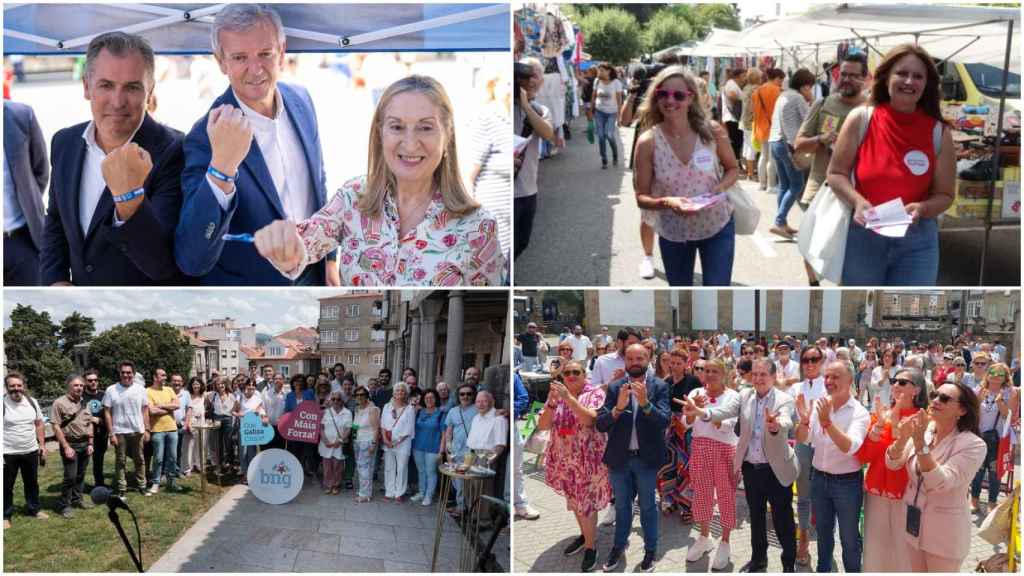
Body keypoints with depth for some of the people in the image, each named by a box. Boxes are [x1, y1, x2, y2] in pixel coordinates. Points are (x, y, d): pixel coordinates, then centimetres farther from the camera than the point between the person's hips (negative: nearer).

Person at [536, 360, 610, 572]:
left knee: (586, 502, -1)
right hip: (564, 459, 5)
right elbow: (542, 425, -6)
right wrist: (552, 402, -23)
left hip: (588, 459, -5)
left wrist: (568, 397, -33)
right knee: (574, 500, 19)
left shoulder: (595, 393, -9)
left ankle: (591, 546, 14)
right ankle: (585, 534, 39)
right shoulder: (556, 395, 3)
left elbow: (591, 419, -26)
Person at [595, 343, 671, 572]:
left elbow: (664, 421, -17)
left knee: (648, 506, 13)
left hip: (647, 458, -2)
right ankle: (618, 546, 36)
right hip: (619, 458, 2)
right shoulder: (614, 388, -3)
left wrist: (645, 403, -33)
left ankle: (650, 550, 29)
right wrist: (618, 407, -28)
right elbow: (601, 425, -10)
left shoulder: (659, 387, -7)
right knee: (621, 505, 19)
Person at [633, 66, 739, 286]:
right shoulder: (648, 142, -14)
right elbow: (642, 197, -9)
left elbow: (733, 169, 5)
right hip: (673, 234, 1)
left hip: (717, 227, 0)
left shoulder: (712, 132, -12)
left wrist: (719, 188, -17)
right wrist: (666, 202, -29)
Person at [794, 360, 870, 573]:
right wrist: (804, 420, -26)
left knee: (849, 538, 10)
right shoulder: (819, 405, -2)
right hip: (819, 478, 5)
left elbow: (849, 447, -29)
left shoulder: (859, 412, -16)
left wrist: (827, 422, -40)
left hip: (847, 482, -5)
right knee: (823, 533, 22)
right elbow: (801, 439, -6)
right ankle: (823, 570, 39)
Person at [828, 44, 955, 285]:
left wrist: (921, 209, -18)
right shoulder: (860, 121, -4)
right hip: (863, 235, 0)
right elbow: (836, 174, 2)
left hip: (917, 242, 0)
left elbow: (944, 195, 3)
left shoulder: (939, 133, -3)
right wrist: (857, 201, -17)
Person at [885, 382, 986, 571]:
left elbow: (941, 483, -27)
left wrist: (920, 444, -34)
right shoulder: (922, 431, -3)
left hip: (944, 532, -5)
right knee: (916, 571, 19)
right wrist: (902, 438, -25)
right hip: (912, 522, 5)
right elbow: (892, 464, -7)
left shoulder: (973, 445, -18)